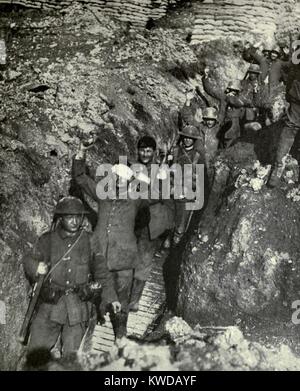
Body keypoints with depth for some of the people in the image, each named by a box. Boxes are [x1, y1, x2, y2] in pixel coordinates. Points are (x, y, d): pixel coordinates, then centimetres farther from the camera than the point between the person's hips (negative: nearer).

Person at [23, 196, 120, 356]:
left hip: (78, 307, 0)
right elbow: (29, 260, -1)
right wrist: (36, 268, -25)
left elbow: (101, 271, 10)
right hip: (51, 303, 0)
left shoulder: (89, 240, 5)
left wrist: (111, 297, 4)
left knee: (72, 355, 2)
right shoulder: (47, 240, 3)